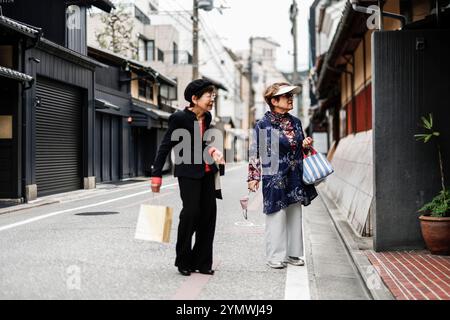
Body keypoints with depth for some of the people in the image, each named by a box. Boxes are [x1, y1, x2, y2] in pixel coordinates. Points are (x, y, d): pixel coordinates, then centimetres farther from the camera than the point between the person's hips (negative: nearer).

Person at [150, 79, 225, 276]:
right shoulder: (179, 118, -14)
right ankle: (183, 260, 5)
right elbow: (165, 146, -11)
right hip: (188, 172, -7)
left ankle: (201, 261, 15)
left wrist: (213, 151, 1)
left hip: (207, 171, 7)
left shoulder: (207, 117, 6)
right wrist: (156, 175, -11)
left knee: (209, 213, 5)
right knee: (191, 211, -13)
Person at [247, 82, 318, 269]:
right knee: (276, 216, -3)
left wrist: (306, 145, 0)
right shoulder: (263, 124, -7)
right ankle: (275, 256, 8)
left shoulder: (296, 122, 11)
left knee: (295, 215, 11)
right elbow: (255, 152, -7)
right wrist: (253, 177, -10)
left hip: (295, 177, 6)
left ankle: (294, 253, 22)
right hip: (274, 177, -6)